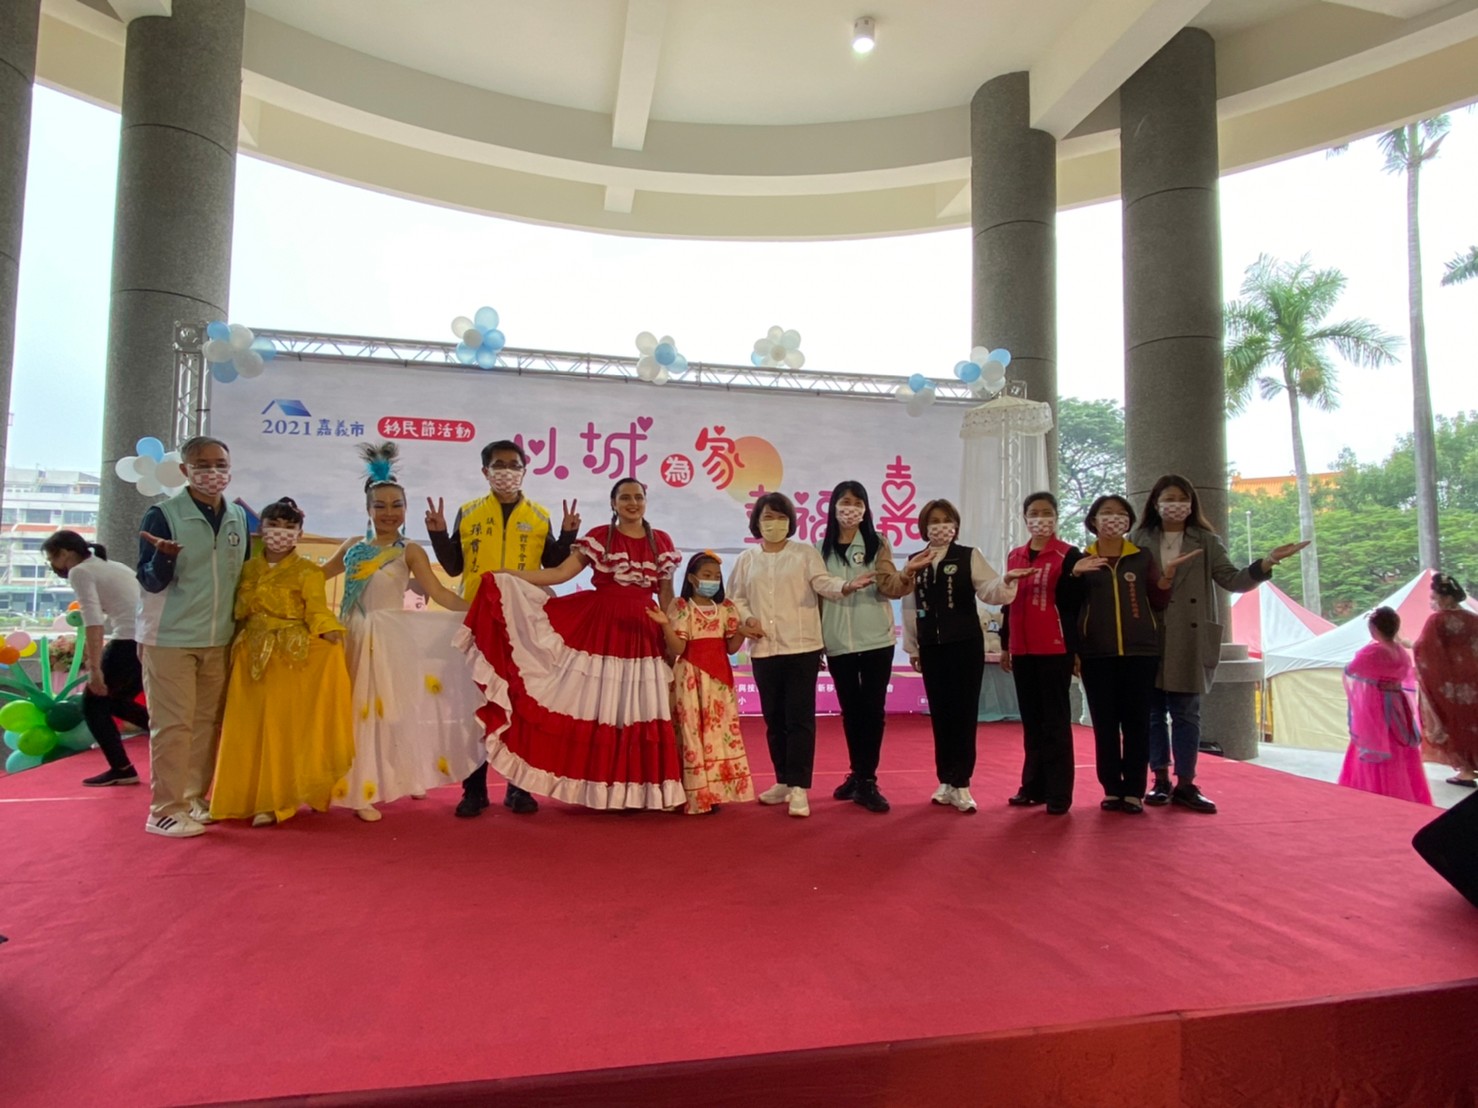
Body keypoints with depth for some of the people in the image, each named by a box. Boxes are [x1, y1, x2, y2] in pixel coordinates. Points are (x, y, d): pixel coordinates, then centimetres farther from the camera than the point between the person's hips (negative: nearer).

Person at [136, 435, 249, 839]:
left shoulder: (240, 517, 6)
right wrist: (164, 555, -30)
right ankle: (165, 810, 9)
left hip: (220, 638, 5)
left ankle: (194, 798, 24)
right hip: (170, 638, -5)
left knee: (208, 721, 11)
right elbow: (151, 581, -12)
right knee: (172, 724, -2)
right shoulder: (163, 514, -9)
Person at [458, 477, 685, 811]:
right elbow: (560, 573, -2)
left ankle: (635, 789, 13)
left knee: (640, 710, 2)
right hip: (599, 627, -1)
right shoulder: (597, 537, 2)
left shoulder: (662, 542, 8)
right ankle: (600, 786, 13)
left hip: (643, 633, 2)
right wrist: (509, 575, -8)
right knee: (596, 706, 0)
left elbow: (667, 595, 11)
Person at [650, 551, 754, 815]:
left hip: (719, 677, 4)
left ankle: (713, 792, 13)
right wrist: (665, 624, -25)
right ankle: (695, 795, 2)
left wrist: (743, 630, -9)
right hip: (691, 677, -4)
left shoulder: (726, 607, 8)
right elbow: (676, 649, -12)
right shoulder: (681, 607, -5)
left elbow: (731, 647, 7)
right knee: (692, 732, -3)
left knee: (720, 731, 4)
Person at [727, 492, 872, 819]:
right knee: (774, 718, 10)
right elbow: (734, 597, 15)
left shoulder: (805, 553, 3)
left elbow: (823, 583, -11)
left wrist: (847, 586, -32)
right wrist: (746, 619, -5)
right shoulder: (746, 559, 12)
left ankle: (799, 787, -3)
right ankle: (784, 781, 23)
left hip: (802, 646, -3)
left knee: (800, 717, -6)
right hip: (764, 649, 4)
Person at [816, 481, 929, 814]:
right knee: (850, 709, 9)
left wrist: (907, 574, -31)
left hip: (875, 639, -1)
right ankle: (856, 774, 23)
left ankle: (868, 781, 7)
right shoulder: (822, 548, 6)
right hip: (838, 643, 2)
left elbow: (892, 589, -9)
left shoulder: (877, 544, 2)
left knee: (873, 709, -1)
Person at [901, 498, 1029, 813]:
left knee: (964, 713, -1)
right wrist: (911, 647, 9)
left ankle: (960, 784, 5)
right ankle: (946, 781, 20)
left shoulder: (970, 556, 0)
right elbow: (910, 607, 9)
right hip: (931, 646, 3)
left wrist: (1005, 580, -34)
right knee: (939, 714, 9)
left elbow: (988, 590, -12)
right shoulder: (915, 562, 8)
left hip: (966, 644, -3)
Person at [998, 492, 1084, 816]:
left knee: (1055, 721, -1)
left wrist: (1077, 649, -8)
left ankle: (1058, 793, 4)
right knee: (1031, 721, 10)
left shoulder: (1069, 556, -3)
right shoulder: (1014, 557, 13)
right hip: (1023, 651, 5)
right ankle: (1034, 787, 18)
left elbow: (1076, 604, -5)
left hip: (1055, 649, -5)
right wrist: (1005, 646, 16)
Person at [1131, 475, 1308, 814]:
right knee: (1154, 712, 6)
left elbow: (1233, 580, -3)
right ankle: (1161, 781, 16)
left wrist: (1267, 563, -18)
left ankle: (1185, 785, 12)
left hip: (1189, 641, 0)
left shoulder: (1207, 542, 6)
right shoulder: (1140, 541, 5)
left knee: (1186, 713, 4)